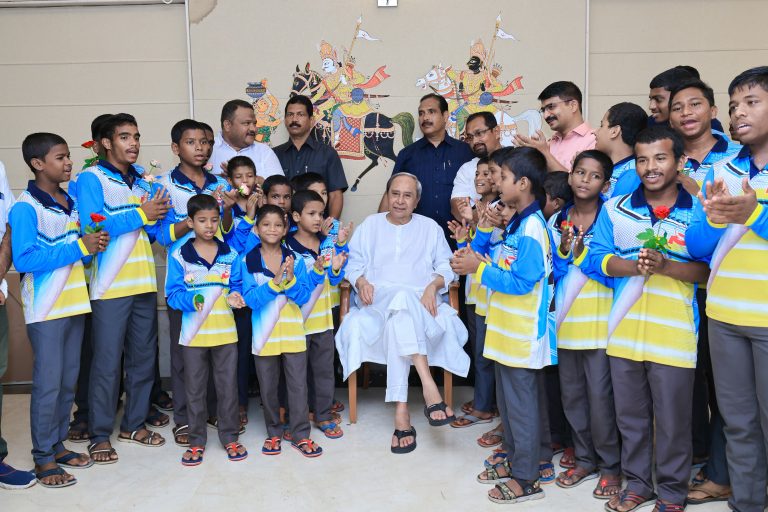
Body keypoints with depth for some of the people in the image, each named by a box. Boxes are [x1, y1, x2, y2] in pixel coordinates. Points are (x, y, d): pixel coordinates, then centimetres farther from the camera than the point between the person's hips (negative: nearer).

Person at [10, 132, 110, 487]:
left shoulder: (71, 202, 10)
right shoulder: (25, 207, -11)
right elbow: (24, 259, -20)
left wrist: (96, 242, -2)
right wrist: (80, 247, -20)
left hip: (74, 303, 7)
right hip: (46, 308, -7)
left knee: (69, 381, 12)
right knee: (48, 384, -1)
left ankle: (58, 445, 26)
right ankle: (43, 458, 12)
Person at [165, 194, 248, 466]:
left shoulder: (230, 254, 5)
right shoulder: (178, 255, -2)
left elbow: (237, 286, 7)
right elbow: (172, 294, -6)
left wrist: (235, 297, -14)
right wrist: (193, 301, -25)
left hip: (225, 330, 1)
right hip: (193, 332, -1)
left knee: (228, 386, 8)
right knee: (194, 389, 10)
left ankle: (230, 437, 24)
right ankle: (196, 441, 24)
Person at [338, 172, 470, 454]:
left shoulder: (430, 228, 21)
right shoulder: (370, 225, 22)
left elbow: (446, 267, 11)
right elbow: (353, 263, 13)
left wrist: (433, 285, -10)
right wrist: (361, 282, -8)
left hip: (420, 306, 1)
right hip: (378, 302, 0)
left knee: (396, 324, -39)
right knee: (402, 296, -40)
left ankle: (401, 412, -43)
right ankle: (428, 385, -49)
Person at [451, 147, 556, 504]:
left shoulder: (531, 228, -20)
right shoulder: (516, 223, 10)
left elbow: (520, 282, -23)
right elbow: (500, 265, 12)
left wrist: (478, 268, -20)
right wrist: (484, 229, 3)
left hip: (523, 335, -10)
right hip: (509, 331, 10)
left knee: (522, 404, 2)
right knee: (509, 400, 20)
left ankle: (526, 478, 16)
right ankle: (516, 460, 35)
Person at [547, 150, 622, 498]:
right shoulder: (556, 221, 8)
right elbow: (550, 273, 7)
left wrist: (582, 254, -18)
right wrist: (563, 251, -11)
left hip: (599, 321, -4)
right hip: (566, 321, 5)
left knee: (600, 396, 0)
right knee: (571, 395, 13)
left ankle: (610, 465, 20)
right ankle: (584, 459, 30)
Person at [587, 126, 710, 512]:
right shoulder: (615, 209, 5)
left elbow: (710, 269, -6)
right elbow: (596, 257, -1)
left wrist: (666, 266, -21)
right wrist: (632, 266, -19)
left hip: (674, 334, -2)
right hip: (623, 331, 3)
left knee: (672, 420, 8)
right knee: (630, 416, 15)